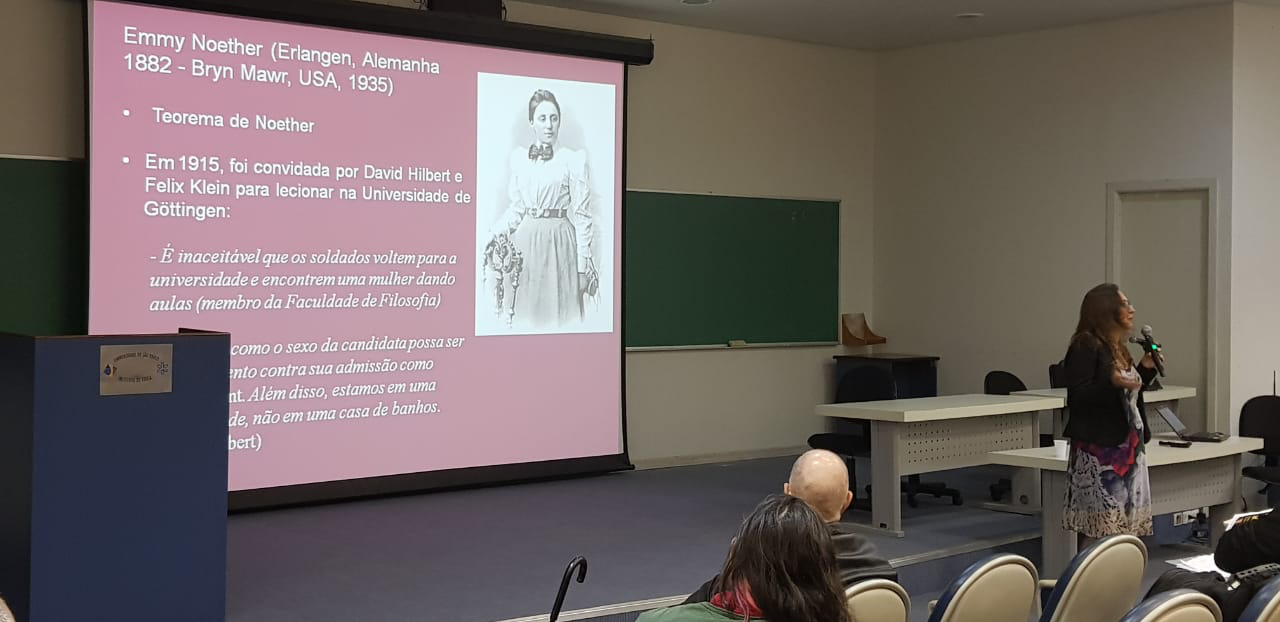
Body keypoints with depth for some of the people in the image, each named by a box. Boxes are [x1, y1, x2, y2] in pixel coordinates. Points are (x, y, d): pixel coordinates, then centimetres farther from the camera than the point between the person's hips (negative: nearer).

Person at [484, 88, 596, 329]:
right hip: (525, 241, 3)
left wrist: (583, 264, -7)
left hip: (559, 243, -3)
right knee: (524, 313, 5)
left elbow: (581, 214, -4)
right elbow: (516, 206, 14)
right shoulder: (518, 157, 9)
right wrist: (496, 233, -3)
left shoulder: (572, 159, -3)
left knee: (557, 311, 1)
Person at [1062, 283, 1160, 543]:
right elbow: (1077, 399, -18)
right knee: (1098, 531, -10)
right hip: (1099, 451, -9)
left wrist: (1146, 369, 15)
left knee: (1125, 524, 5)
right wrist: (1111, 383, -30)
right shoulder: (1085, 348, -10)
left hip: (1128, 448, 9)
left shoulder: (1119, 349, 18)